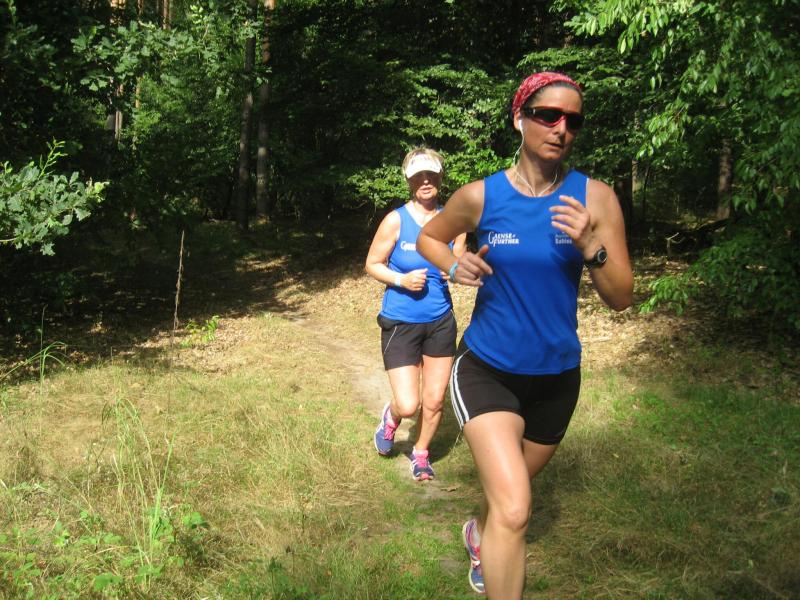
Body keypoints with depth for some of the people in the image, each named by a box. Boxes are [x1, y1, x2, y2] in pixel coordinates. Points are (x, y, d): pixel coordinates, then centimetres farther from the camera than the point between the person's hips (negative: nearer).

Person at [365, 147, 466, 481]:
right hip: (400, 323, -3)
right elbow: (372, 264, -3)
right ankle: (391, 417, 30)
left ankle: (421, 454, 37)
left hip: (440, 322, 3)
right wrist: (401, 280, -21)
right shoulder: (396, 221, -11)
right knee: (408, 405, -8)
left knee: (435, 400, 10)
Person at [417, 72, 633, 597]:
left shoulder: (595, 198, -10)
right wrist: (455, 267, -11)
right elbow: (428, 237, 9)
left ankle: (481, 534, 60)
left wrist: (591, 247, -27)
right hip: (487, 370, -2)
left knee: (511, 491, 26)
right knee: (514, 511, -20)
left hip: (557, 377, 3)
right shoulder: (480, 197, -11)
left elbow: (621, 299, -9)